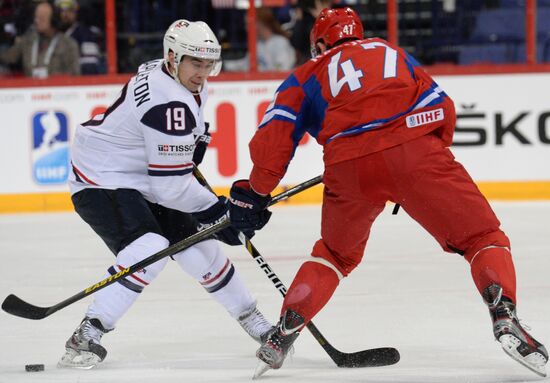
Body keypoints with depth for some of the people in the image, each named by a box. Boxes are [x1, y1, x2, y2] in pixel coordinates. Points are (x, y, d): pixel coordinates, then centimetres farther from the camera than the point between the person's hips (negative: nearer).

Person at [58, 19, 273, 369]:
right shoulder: (170, 104, -29)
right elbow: (173, 185, -26)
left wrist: (195, 138, 18)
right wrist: (218, 212, -17)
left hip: (141, 180, 10)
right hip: (101, 181, -10)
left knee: (199, 247, 10)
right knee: (149, 251, -30)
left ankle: (252, 320, 27)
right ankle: (86, 337, -28)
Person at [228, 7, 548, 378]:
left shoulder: (307, 76, 28)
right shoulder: (394, 53, 33)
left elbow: (274, 135, 13)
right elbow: (443, 110, 23)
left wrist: (256, 191, 22)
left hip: (349, 167, 1)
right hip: (414, 149, -1)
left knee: (336, 253, 27)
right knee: (481, 236, 8)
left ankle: (284, 333, 21)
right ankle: (505, 317, -15)